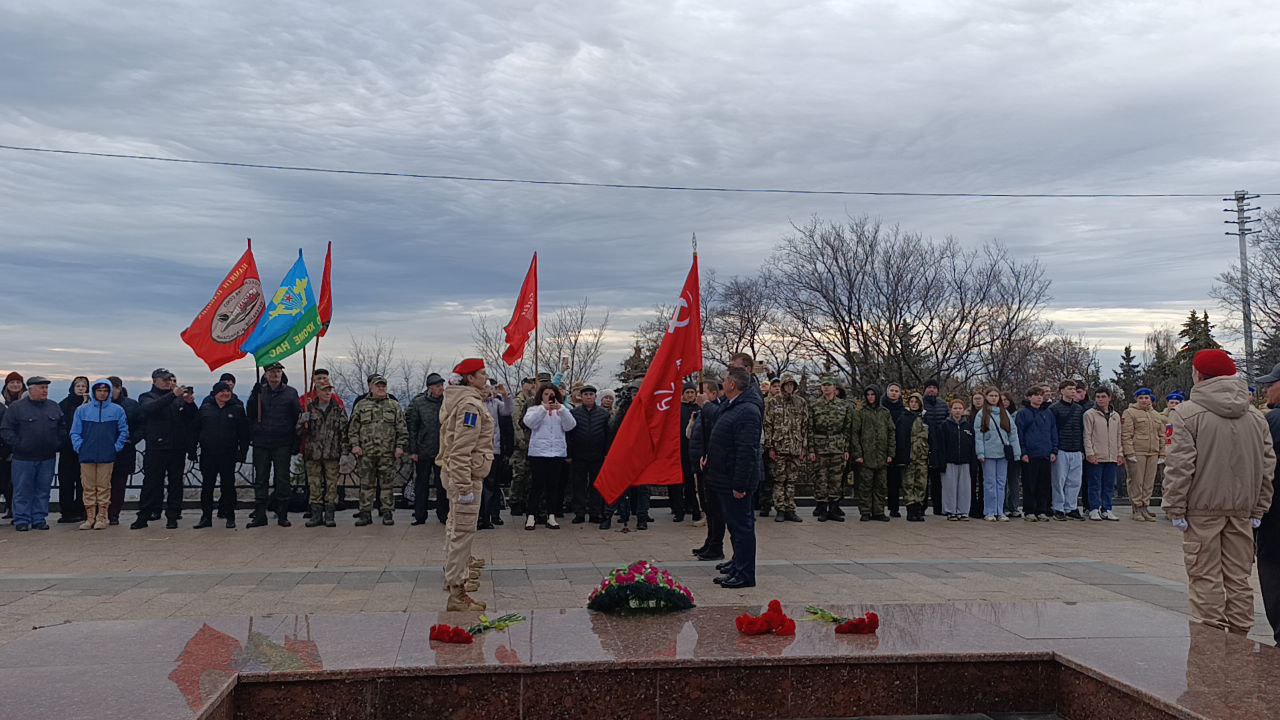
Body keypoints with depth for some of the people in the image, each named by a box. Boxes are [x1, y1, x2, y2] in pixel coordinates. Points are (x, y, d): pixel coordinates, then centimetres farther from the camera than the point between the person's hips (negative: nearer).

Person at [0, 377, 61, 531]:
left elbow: (62, 427, 18)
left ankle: (39, 519, 16)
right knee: (23, 491, 2)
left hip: (48, 457, 4)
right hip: (24, 458, -3)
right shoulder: (16, 407, -2)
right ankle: (22, 520, 10)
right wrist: (18, 445, -11)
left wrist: (58, 445, 6)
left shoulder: (54, 407, 10)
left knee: (43, 490, 8)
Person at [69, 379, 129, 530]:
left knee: (104, 487, 3)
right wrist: (80, 447, -2)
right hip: (87, 455, 1)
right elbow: (75, 432, 7)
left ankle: (101, 518, 9)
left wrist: (116, 447, 0)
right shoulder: (82, 410, 4)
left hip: (107, 456, -1)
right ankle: (90, 518, 12)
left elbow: (124, 431, 7)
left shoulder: (117, 410, 3)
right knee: (88, 487, 5)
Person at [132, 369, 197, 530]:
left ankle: (172, 517, 10)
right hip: (156, 447, -3)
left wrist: (190, 403, -10)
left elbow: (192, 418, 10)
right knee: (151, 482, -2)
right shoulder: (147, 397, 7)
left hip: (177, 448, 3)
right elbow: (150, 408, -17)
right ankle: (143, 516, 6)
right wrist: (172, 395, -26)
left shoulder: (179, 398, 15)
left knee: (175, 483, 5)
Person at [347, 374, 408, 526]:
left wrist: (400, 446, -3)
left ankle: (387, 513, 10)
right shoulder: (361, 405, 10)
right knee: (366, 484, 4)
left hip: (388, 453, 0)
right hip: (365, 453, 0)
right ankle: (365, 513, 11)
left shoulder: (394, 406, 10)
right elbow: (353, 428, 9)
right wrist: (354, 445, -3)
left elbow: (402, 429, 7)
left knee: (387, 484, 2)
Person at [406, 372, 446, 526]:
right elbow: (412, 427, -1)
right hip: (423, 452, -1)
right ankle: (420, 515, 16)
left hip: (443, 452, 1)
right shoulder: (418, 402, -3)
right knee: (421, 484, 8)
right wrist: (412, 450, -5)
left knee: (442, 485, 8)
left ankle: (443, 514, 19)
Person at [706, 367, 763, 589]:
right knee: (735, 525, 17)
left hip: (736, 481, -10)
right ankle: (738, 567, 27)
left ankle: (745, 575, 4)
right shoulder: (731, 407, 14)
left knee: (741, 526, -3)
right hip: (725, 479, 10)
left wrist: (739, 485, -25)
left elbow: (747, 452, -24)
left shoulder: (748, 411, -20)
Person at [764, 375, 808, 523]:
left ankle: (790, 510, 13)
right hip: (779, 448, -2)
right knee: (779, 480, 0)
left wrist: (804, 448, 3)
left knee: (792, 481, 6)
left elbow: (806, 426, 9)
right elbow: (767, 426, -1)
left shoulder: (801, 403, 8)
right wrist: (770, 448, -6)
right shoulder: (772, 402, 1)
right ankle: (780, 510, 6)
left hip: (796, 448, 2)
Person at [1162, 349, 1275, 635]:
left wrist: (1176, 509, -7)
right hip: (1242, 509, 5)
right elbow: (1268, 467, 10)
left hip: (1202, 508, -5)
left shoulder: (1186, 413, -9)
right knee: (1239, 579, 13)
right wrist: (1258, 509, 15)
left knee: (1205, 578, 0)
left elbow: (1180, 466, -13)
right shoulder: (1257, 417, 9)